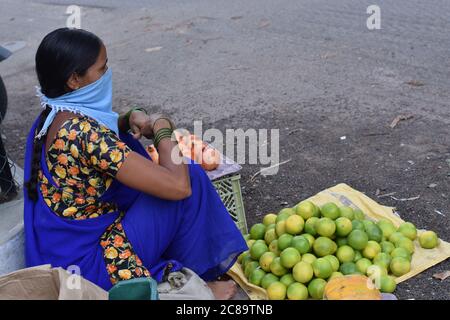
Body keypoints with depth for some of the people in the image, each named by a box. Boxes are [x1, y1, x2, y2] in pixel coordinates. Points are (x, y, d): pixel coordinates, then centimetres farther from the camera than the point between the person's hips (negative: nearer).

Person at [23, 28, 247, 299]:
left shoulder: (52, 118, 1)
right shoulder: (82, 132, -27)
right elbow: (178, 185, -29)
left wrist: (130, 119, 2)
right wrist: (162, 129, -11)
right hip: (92, 266, -9)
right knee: (190, 177, -11)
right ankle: (194, 280, 8)